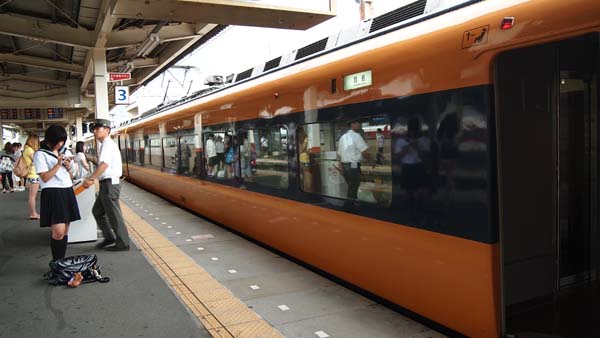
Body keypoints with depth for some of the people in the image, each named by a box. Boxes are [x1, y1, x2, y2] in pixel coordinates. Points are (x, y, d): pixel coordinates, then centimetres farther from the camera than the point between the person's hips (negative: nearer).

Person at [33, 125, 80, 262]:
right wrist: (58, 164, -17)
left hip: (67, 192, 7)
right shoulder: (41, 154, -5)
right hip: (53, 193, -7)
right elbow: (45, 178, -10)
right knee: (58, 231, -14)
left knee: (65, 231, 6)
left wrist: (68, 167, 7)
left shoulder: (62, 152, 18)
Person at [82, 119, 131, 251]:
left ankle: (122, 244, 6)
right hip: (106, 183, 10)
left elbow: (104, 164, -25)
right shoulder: (104, 144, 18)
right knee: (97, 211, 18)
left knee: (114, 215, -3)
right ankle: (109, 237, 27)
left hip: (110, 184, -10)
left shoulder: (108, 143, -13)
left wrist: (91, 179, -29)